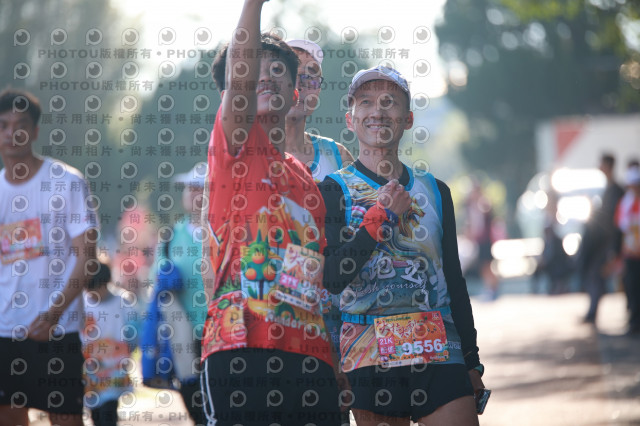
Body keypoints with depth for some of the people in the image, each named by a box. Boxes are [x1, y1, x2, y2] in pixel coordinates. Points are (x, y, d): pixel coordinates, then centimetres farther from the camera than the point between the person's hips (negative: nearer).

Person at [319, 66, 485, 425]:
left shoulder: (434, 191, 14)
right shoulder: (334, 191, 4)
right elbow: (331, 278, -9)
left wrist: (472, 362, 13)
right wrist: (382, 216, -10)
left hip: (440, 355, 2)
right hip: (370, 356, -2)